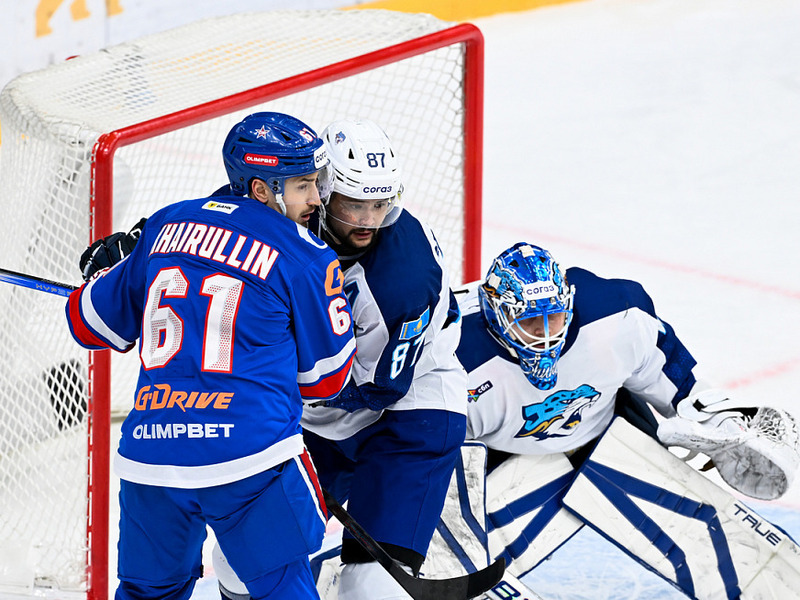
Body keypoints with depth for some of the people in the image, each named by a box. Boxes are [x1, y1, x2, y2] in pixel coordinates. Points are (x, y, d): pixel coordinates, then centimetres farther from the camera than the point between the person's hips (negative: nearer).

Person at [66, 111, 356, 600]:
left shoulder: (165, 227, 12)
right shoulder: (305, 258, -1)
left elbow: (94, 323, 21)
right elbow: (325, 376, 7)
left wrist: (104, 271, 42)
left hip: (149, 454, 5)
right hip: (250, 454, -5)